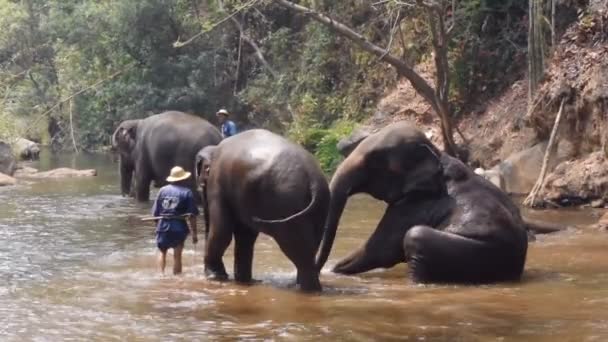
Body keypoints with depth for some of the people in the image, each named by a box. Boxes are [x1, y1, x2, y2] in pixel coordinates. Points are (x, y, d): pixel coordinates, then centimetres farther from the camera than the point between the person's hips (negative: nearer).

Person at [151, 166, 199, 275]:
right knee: (177, 255, 7)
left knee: (162, 252, 19)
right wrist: (194, 233, -2)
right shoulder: (187, 192, -6)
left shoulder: (162, 190, 2)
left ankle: (161, 273, 8)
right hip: (178, 227, -2)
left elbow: (155, 212, 4)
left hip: (163, 225, 2)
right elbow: (192, 215, -8)